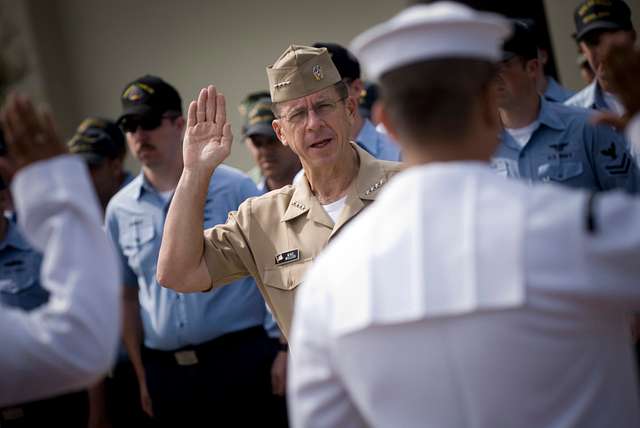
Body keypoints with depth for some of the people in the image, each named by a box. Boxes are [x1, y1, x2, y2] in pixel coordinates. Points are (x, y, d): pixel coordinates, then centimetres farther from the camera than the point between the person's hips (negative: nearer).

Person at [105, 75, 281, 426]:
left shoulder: (234, 188, -3)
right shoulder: (119, 209, 5)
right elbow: (127, 297, 13)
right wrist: (142, 375, 11)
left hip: (239, 358, -3)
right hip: (166, 369, 3)